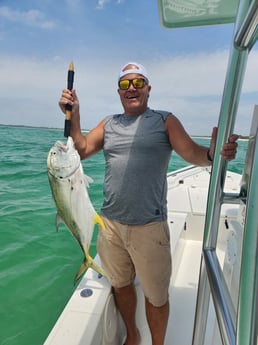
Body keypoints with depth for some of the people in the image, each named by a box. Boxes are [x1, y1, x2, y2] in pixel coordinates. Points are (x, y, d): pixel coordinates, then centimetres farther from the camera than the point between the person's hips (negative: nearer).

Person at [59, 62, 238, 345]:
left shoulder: (165, 121, 0)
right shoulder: (109, 124, 10)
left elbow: (192, 153, -10)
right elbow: (80, 150, 4)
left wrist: (212, 154, -31)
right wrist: (73, 115, -6)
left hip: (149, 227, -3)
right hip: (110, 224, 4)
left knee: (156, 297, 11)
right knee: (120, 285, 22)